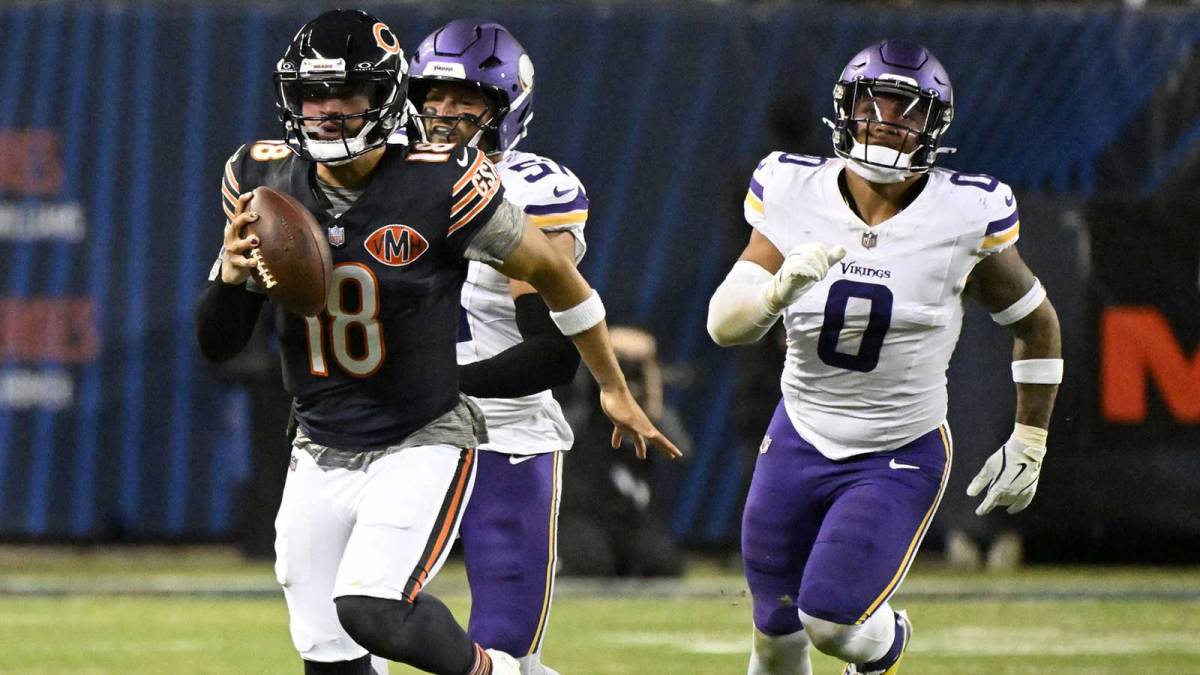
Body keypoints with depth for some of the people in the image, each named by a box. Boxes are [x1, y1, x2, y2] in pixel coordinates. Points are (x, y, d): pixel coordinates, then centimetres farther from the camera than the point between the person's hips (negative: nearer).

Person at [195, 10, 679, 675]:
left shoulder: (440, 186, -17)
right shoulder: (262, 181, -3)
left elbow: (551, 272, -2)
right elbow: (217, 345, 3)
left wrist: (614, 388, 8)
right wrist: (231, 274, -20)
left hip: (421, 445, -5)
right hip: (320, 457, 5)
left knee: (372, 611, -25)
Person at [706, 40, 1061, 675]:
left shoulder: (962, 217, -14)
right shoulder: (796, 195, -9)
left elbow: (1035, 323, 3)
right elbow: (725, 323, -15)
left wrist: (1029, 442, 5)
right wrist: (781, 287, -35)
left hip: (900, 459, -2)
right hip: (799, 443, 3)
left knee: (833, 619, -15)